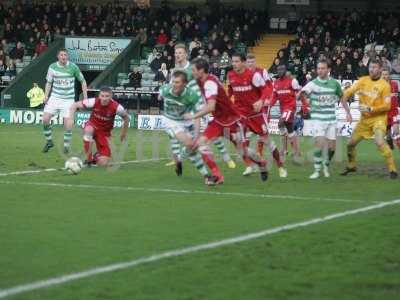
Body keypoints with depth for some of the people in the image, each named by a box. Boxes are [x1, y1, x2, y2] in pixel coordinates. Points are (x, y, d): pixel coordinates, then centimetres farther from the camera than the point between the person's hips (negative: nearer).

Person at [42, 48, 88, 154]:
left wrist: (85, 97, -1)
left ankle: (66, 146, 9)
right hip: (55, 97, 2)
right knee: (45, 119, -11)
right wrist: (46, 96, -4)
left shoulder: (73, 67, -6)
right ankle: (49, 141, 10)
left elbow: (82, 81, 4)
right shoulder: (53, 67, -1)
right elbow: (49, 82, 9)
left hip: (68, 99, -2)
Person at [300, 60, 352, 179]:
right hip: (317, 119, -3)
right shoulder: (313, 84, -7)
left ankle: (326, 166, 29)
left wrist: (348, 113, 16)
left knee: (331, 146, 3)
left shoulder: (334, 83, 3)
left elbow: (341, 98, 17)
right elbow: (303, 92, -25)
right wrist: (302, 93, -49)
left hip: (331, 119, 3)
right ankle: (317, 171, -5)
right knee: (319, 143, -17)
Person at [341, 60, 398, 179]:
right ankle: (351, 166, 37)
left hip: (378, 118, -5)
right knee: (351, 143, 10)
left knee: (379, 142, -29)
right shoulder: (363, 81, 2)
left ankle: (392, 169, -19)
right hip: (364, 119, 5)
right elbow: (349, 91, -1)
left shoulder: (384, 85, -10)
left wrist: (370, 109, -22)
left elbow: (387, 106, -14)